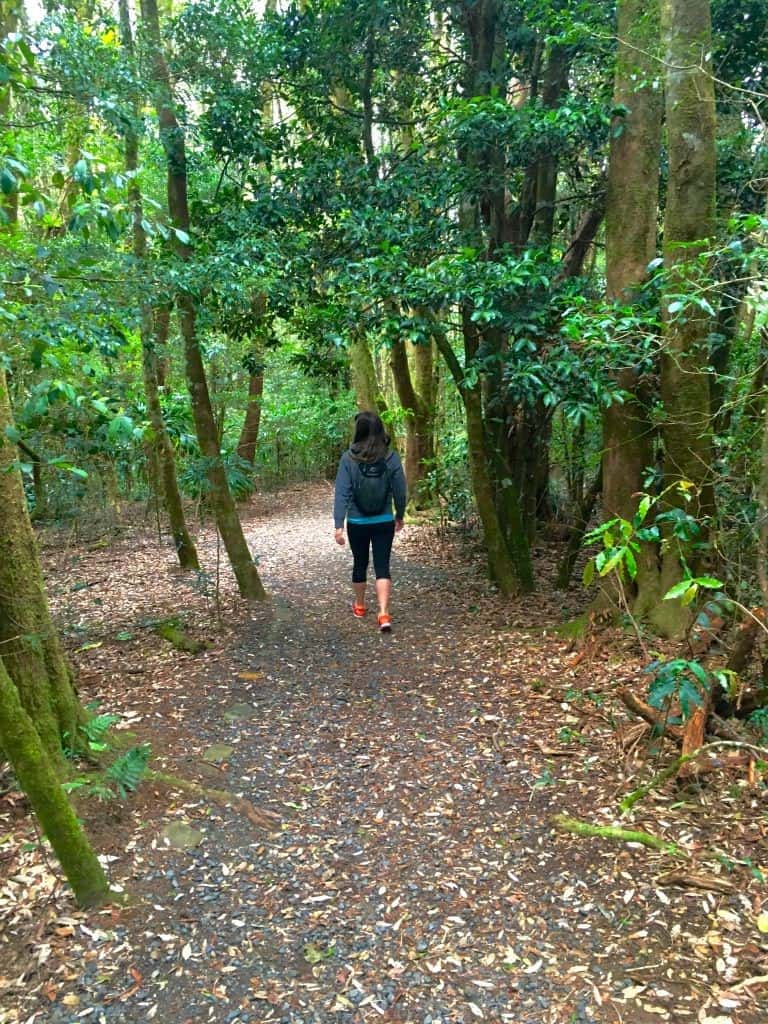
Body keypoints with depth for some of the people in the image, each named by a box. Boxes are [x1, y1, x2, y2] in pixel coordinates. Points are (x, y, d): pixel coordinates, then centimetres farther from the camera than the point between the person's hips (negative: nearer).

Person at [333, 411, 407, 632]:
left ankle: (359, 606, 35)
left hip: (357, 523, 0)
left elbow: (341, 493, -13)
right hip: (384, 522, 0)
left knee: (360, 564, 18)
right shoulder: (391, 458, -8)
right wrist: (400, 516, 14)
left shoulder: (348, 458, -11)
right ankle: (384, 613, -8)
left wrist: (338, 525, -11)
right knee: (382, 566, 4)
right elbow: (399, 491, -2)